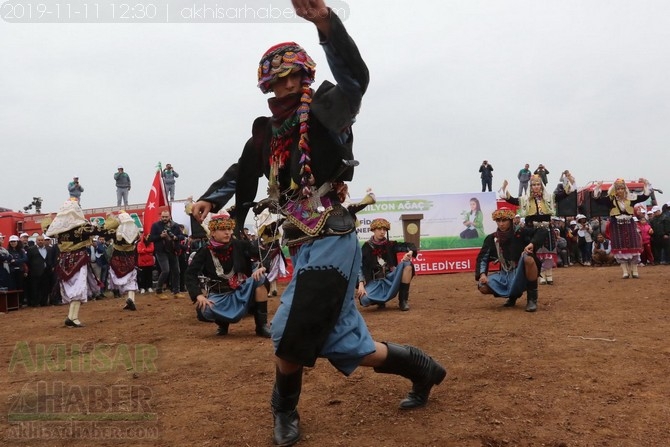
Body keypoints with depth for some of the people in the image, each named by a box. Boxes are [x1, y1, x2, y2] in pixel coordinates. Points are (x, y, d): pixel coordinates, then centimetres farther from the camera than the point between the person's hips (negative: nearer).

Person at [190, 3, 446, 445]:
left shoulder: (325, 110, -4)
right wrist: (212, 197, 15)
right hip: (306, 247, 7)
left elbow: (355, 77, -25)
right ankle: (422, 368, 32)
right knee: (344, 344, 10)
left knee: (291, 333, -8)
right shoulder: (267, 131, 15)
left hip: (330, 243, -7)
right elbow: (244, 171, 30)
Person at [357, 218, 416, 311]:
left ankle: (403, 300, -11)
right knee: (364, 300, -32)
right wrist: (361, 285, -23)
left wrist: (410, 252, -23)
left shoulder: (390, 245, 6)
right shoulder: (367, 247, -1)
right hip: (374, 281, -2)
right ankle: (380, 300, 8)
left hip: (390, 278, 2)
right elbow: (360, 267, -8)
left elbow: (410, 246, 1)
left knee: (407, 264, -20)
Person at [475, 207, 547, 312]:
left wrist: (532, 243, -33)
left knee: (528, 257, -35)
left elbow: (542, 231, -17)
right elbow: (482, 257, 1)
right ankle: (513, 294, 15)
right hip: (505, 275, 4)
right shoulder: (491, 239, 0)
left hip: (522, 273, -4)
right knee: (482, 287, -16)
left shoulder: (520, 232, -10)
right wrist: (482, 274, -16)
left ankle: (532, 297, -16)